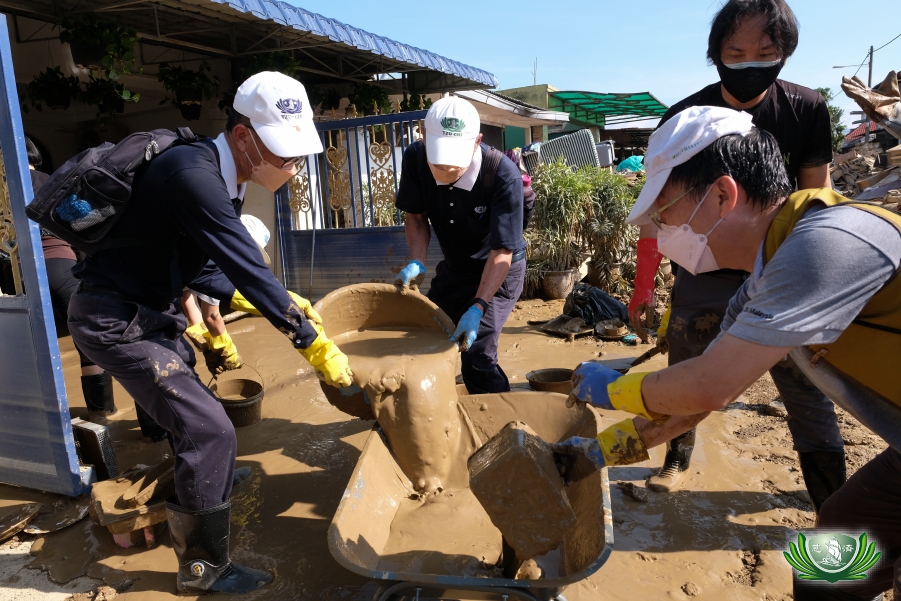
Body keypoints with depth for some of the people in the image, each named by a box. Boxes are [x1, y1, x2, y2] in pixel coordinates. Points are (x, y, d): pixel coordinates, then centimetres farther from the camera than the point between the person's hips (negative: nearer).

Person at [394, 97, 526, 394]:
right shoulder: (415, 158, -20)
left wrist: (477, 308, -38)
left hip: (500, 270, -5)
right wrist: (416, 262, -20)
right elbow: (416, 216, -3)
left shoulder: (504, 176, -33)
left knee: (475, 353, -18)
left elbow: (501, 252, -29)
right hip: (454, 267, 6)